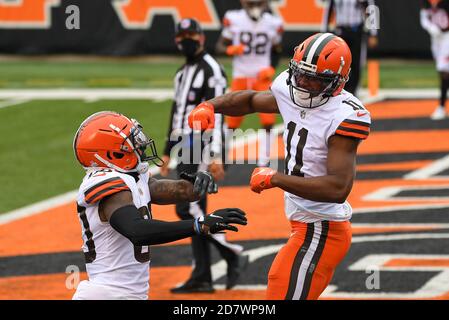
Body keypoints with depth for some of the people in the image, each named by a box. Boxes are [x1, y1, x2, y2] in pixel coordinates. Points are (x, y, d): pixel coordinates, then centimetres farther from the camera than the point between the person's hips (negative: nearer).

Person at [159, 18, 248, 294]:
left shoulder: (211, 70, -10)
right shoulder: (183, 73, 19)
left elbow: (217, 115, -18)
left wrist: (216, 157, -25)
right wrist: (168, 152, 24)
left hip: (203, 147, -10)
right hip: (186, 149, 10)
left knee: (187, 208, -16)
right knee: (193, 211, 8)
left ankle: (234, 255, -6)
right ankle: (202, 278, 10)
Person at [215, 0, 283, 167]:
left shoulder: (273, 23, -3)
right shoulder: (234, 20, -8)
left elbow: (277, 50, 13)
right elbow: (219, 46, 0)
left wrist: (272, 69, -4)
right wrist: (230, 50, -21)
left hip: (262, 77, 1)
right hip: (240, 76, -1)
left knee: (268, 120, -11)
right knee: (232, 121, 1)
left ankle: (263, 159, 1)